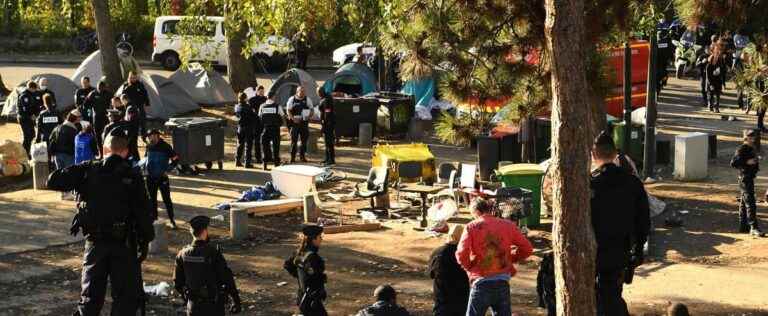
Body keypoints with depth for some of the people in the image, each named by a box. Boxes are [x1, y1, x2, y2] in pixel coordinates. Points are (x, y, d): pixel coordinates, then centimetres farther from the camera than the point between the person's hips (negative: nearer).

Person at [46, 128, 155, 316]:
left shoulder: (88, 170, -2)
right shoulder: (133, 175, -7)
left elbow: (53, 182, -7)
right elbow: (143, 211, -8)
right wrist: (145, 241, 0)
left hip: (95, 242, 2)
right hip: (124, 244, -2)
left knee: (90, 298, 13)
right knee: (126, 299, 6)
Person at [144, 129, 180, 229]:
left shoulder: (165, 146, -10)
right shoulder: (149, 146, 4)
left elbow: (176, 159, -5)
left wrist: (167, 169, -13)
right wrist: (145, 167, 3)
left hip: (162, 178, -5)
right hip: (151, 178, 5)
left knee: (167, 199, -3)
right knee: (152, 200, 13)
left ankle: (172, 220, 5)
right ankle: (154, 219, 25)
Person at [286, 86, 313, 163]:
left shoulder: (307, 100, 7)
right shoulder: (292, 99, 1)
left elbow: (311, 110, 11)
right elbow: (288, 111, 0)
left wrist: (308, 116, -9)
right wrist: (293, 118, -13)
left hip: (304, 122, 2)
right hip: (295, 122, -2)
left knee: (304, 140, 4)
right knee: (294, 140, -2)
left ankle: (302, 156, 15)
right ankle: (292, 157, 4)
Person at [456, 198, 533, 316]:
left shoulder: (472, 227, -4)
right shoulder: (508, 225, 5)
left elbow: (461, 254, -14)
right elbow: (527, 248, 6)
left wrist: (469, 267, 4)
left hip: (481, 282, -3)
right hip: (503, 283, 3)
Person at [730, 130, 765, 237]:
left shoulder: (752, 148, 13)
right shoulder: (741, 149, -15)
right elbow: (733, 163, -21)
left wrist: (757, 160, 11)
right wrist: (747, 162, -24)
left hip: (751, 177, 10)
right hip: (745, 178, -10)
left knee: (744, 202, 15)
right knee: (750, 204, -12)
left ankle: (743, 226, 23)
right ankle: (754, 227, -13)